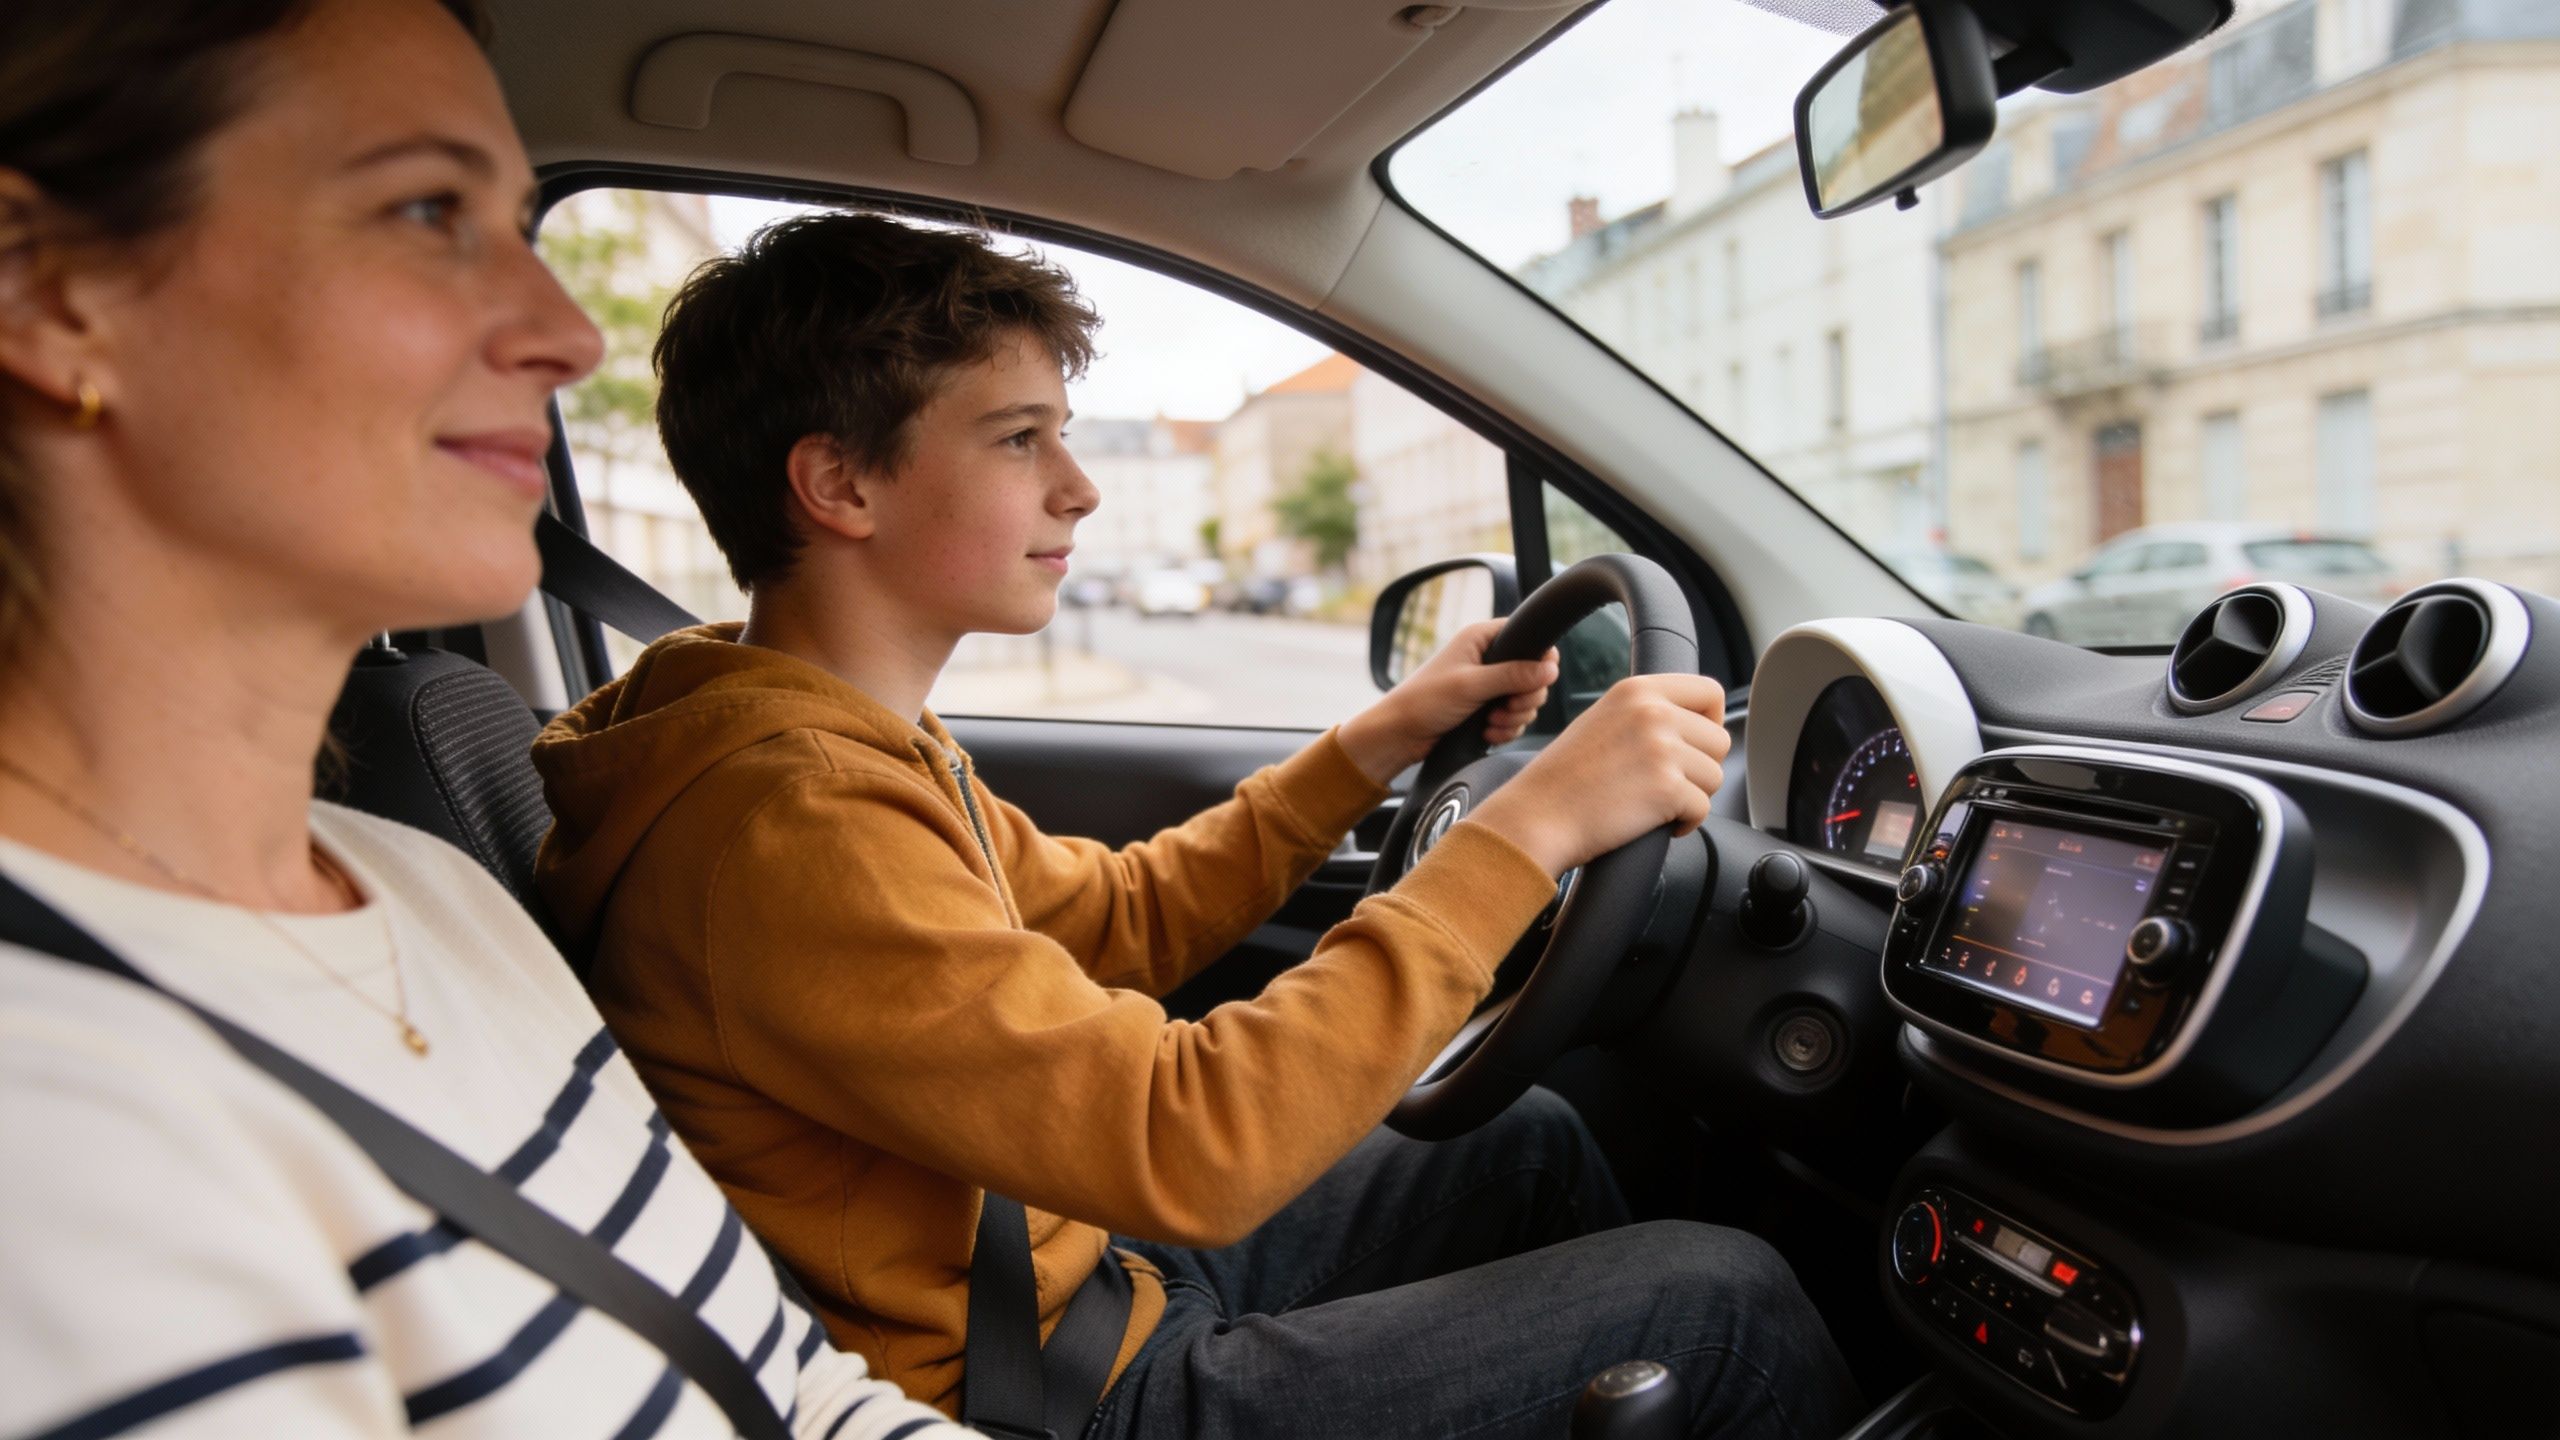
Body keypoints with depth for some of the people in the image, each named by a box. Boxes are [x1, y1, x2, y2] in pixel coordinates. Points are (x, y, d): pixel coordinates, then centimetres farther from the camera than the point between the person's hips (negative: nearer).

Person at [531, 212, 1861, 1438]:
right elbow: (1189, 1147, -34)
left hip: (1090, 1254, 9)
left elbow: (1118, 918, 11)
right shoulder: (787, 821, -30)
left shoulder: (845, 737, 3)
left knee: (1530, 1143, 20)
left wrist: (1384, 738, 4)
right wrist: (1529, 827, -29)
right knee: (1728, 1301, -4)